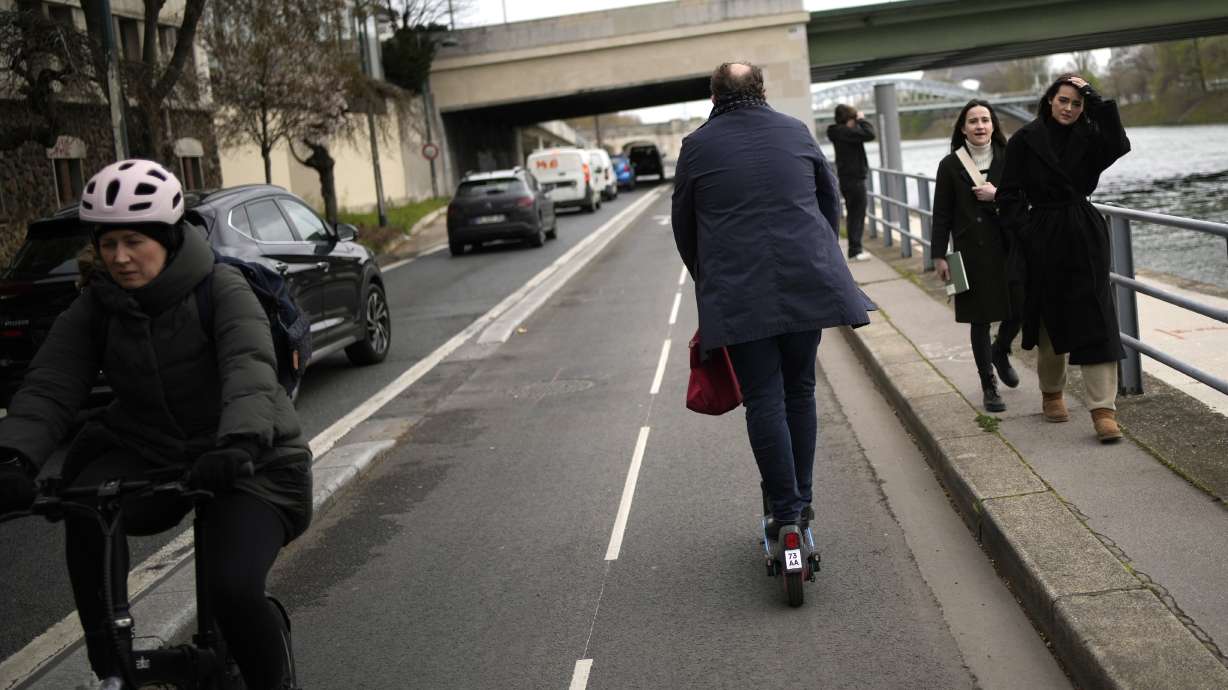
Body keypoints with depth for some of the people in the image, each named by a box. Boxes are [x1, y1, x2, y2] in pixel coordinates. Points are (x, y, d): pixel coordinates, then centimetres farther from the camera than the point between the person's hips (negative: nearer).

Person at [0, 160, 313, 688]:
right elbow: (49, 387, -13)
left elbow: (250, 368, -31)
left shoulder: (219, 288, -14)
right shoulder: (95, 307, -2)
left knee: (235, 588, -24)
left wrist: (239, 443, -51)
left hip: (247, 459, -3)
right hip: (150, 452, 4)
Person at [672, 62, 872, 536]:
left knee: (764, 399, 0)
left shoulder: (697, 146, 2)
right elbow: (830, 201, 18)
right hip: (806, 281, 3)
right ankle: (802, 499, 20)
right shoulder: (796, 132, 9)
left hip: (738, 293, -3)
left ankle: (786, 509, -1)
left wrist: (707, 279, 24)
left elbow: (683, 226, 9)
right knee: (800, 390, 14)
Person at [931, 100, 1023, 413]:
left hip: (1008, 249, 2)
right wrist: (939, 256, -3)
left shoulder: (1007, 160, 3)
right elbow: (942, 215, 0)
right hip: (972, 252, -2)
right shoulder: (951, 165, -1)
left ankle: (1001, 352, 37)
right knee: (980, 319, 3)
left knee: (1018, 311, 3)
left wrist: (997, 195, -14)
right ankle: (988, 387, 14)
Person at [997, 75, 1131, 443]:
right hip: (1043, 239, -1)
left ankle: (1103, 409, -9)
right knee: (1051, 319, 9)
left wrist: (1096, 100, -15)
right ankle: (1051, 393, 30)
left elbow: (1119, 146, -17)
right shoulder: (1025, 140, -2)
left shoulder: (1088, 138, 4)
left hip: (1085, 237, 1)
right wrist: (1027, 233, -12)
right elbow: (1009, 194, -2)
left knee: (1095, 319, -7)